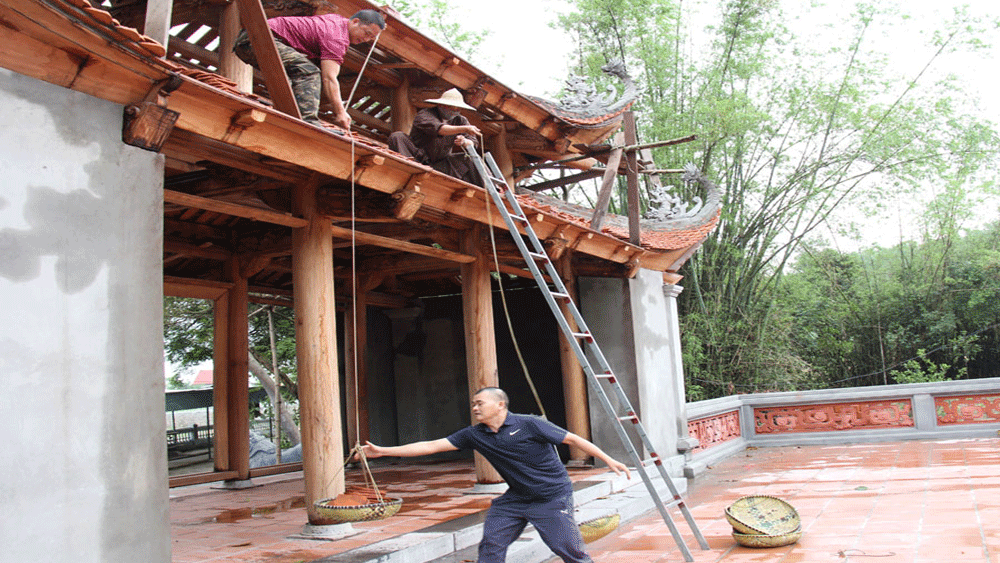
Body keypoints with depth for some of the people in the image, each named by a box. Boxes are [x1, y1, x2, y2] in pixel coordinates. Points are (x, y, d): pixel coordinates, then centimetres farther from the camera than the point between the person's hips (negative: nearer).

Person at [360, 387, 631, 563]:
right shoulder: (475, 435, -2)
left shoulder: (529, 425, -16)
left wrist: (609, 461, -14)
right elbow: (432, 445, -3)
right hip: (516, 497, 5)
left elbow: (573, 439, -11)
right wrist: (383, 451, -7)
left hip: (552, 497, -5)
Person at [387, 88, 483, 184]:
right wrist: (464, 129, -46)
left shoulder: (460, 120, 4)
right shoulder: (424, 114, -13)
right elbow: (438, 128, -35)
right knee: (397, 137, -26)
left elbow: (474, 143, -6)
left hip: (440, 163, 4)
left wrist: (465, 142, -31)